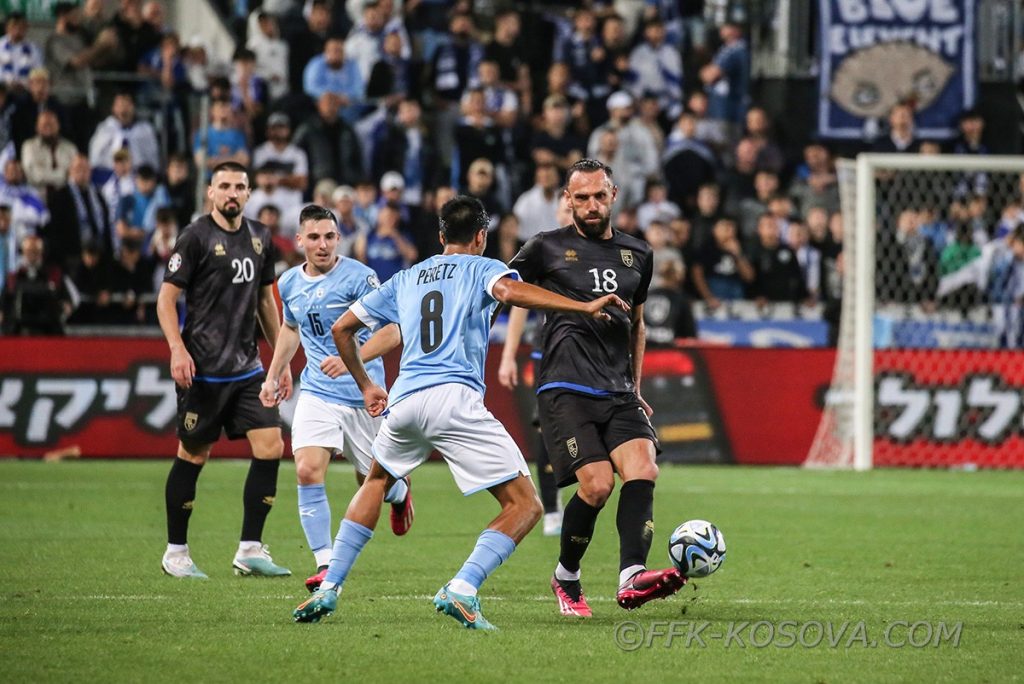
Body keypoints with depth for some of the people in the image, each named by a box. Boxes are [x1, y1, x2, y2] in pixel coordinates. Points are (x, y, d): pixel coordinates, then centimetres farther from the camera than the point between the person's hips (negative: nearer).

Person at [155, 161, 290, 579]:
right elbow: (166, 297, -8)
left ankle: (250, 549, 1)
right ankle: (176, 552, 14)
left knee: (271, 447, -5)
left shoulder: (259, 238, 12)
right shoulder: (196, 237, -7)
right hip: (203, 368, -6)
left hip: (247, 367, 6)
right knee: (193, 455, 1)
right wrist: (177, 349, -20)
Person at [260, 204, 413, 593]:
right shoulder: (289, 283, 5)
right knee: (308, 471, -17)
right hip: (317, 393, 4)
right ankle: (325, 564, -13)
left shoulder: (358, 277, -14)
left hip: (363, 393, -4)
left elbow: (390, 331, -18)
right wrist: (273, 376, 25)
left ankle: (399, 492, 48)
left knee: (372, 481, 9)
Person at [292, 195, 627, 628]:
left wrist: (365, 386, 39)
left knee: (377, 481, 34)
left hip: (404, 400, 6)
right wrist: (585, 307, -17)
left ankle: (328, 588, 24)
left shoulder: (405, 280, 25)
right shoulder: (481, 268, 10)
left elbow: (342, 328, 28)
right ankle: (462, 589, -23)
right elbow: (509, 290, -14)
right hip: (455, 398, -5)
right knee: (525, 506, -2)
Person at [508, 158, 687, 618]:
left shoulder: (637, 255, 18)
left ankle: (632, 579, -33)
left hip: (618, 391, 5)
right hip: (566, 387, -5)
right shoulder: (548, 248, 5)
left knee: (643, 470, -21)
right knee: (597, 484, -19)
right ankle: (565, 577, 6)